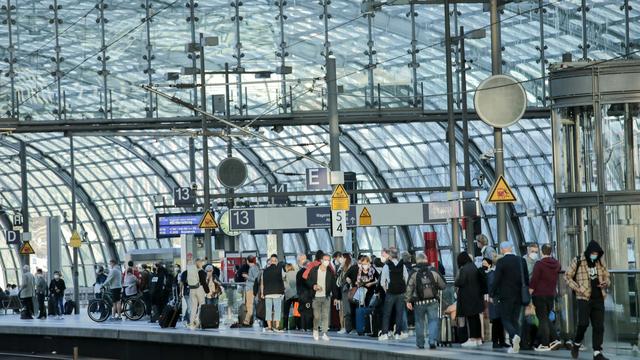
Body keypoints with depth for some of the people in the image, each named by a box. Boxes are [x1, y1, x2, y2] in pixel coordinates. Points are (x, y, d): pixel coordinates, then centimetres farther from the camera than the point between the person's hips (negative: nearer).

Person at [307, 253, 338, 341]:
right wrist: (314, 286, -12)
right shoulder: (314, 270, 2)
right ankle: (315, 330, 21)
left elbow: (333, 285, 7)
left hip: (326, 297, 1)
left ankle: (324, 333, -1)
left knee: (326, 316, -5)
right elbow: (308, 280, 7)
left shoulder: (330, 272, 5)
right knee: (317, 316, -3)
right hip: (316, 297, -1)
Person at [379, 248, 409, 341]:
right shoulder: (402, 265, 1)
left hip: (391, 292, -3)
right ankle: (398, 334, 8)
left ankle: (385, 334, 0)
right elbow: (407, 279, 4)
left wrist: (386, 290, 7)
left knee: (386, 314, 5)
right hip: (401, 292, 3)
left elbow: (382, 282, -7)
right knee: (399, 313, 8)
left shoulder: (387, 266, -7)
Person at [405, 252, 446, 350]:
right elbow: (443, 286, 5)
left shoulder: (413, 274, -4)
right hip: (432, 301, 0)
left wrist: (408, 301, -1)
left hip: (419, 303, 0)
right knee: (433, 321, 2)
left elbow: (409, 288, -6)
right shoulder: (433, 272, -1)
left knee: (419, 322, 11)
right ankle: (432, 340, -15)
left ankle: (420, 344, 16)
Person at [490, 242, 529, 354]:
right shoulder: (521, 261, 4)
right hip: (519, 296, 5)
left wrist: (492, 294, -1)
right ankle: (515, 346, 6)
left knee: (506, 320, 2)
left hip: (505, 296, -5)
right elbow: (526, 279, 9)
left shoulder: (501, 262, -11)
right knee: (515, 320, 11)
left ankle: (514, 336, -26)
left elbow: (496, 280, -12)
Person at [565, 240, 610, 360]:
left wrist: (606, 282, -2)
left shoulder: (600, 262, 11)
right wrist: (577, 288, -11)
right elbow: (567, 276, 0)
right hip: (584, 297, -5)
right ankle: (576, 344, 11)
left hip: (598, 298, 5)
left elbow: (607, 276, 21)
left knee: (599, 326, 2)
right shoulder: (577, 261, -3)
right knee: (583, 323, -15)